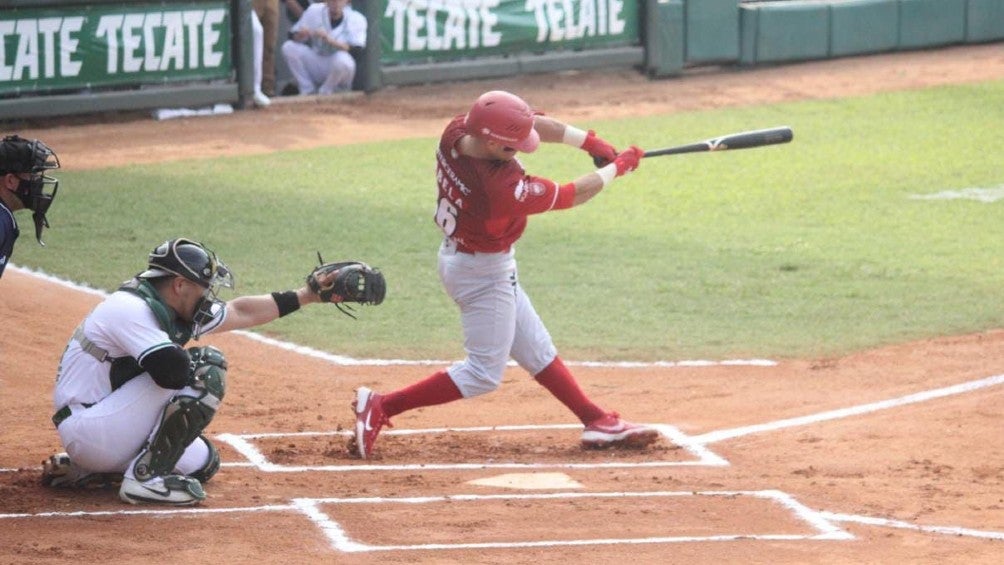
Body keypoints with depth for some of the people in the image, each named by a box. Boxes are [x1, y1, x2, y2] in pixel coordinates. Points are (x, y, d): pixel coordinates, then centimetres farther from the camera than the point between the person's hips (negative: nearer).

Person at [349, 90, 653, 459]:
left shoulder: (456, 132, -16)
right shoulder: (502, 187, -37)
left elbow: (533, 124, -4)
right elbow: (571, 196, -21)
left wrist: (590, 142, -10)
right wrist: (618, 168, -7)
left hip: (459, 255, 10)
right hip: (484, 273, -10)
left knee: (536, 349, 17)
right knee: (484, 374, 3)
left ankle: (596, 420, 27)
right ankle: (380, 407, 1)